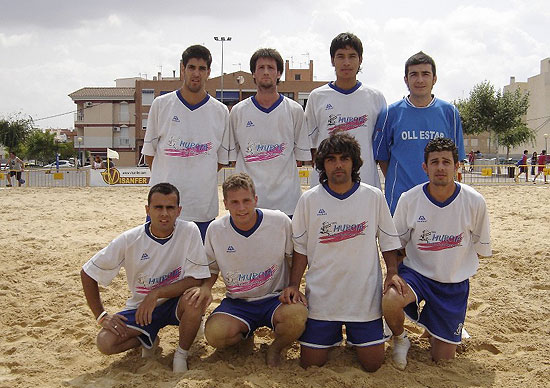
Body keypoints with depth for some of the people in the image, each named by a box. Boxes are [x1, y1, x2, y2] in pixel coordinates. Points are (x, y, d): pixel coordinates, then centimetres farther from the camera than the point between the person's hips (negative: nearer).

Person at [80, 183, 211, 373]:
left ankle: (181, 355, -6)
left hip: (175, 302, -1)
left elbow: (196, 280, -20)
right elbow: (88, 273, -5)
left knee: (195, 299, -35)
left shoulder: (189, 231, -17)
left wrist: (156, 294, -27)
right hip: (140, 306, 2)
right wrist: (101, 315, -8)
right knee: (105, 342, -21)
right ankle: (148, 339, 13)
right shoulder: (129, 240, -14)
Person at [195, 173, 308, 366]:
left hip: (275, 298, -1)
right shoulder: (215, 230, -4)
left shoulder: (280, 221, -9)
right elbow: (212, 270, 10)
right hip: (237, 303, 2)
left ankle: (275, 348, 1)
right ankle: (245, 334, 11)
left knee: (298, 315, -34)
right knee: (214, 334, -27)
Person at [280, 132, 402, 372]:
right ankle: (333, 334, 34)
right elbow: (300, 248, 5)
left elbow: (388, 242, 6)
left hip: (365, 296, 0)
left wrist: (393, 273, -9)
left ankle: (354, 337, 34)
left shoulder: (374, 197, -1)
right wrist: (293, 285, -4)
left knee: (372, 364, 2)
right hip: (321, 296, 1)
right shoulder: (309, 200, 0)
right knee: (310, 364, 3)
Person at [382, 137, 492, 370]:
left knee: (443, 357, 4)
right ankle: (400, 339, -1)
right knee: (390, 300, -35)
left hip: (455, 283, 1)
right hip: (416, 272, -1)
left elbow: (481, 247, 3)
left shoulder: (474, 202, -12)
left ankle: (430, 325, 39)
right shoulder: (409, 199, -12)